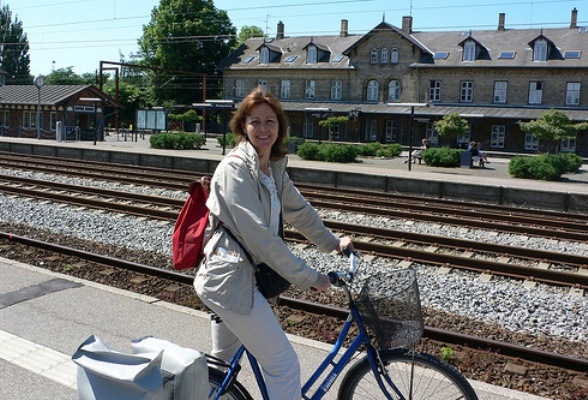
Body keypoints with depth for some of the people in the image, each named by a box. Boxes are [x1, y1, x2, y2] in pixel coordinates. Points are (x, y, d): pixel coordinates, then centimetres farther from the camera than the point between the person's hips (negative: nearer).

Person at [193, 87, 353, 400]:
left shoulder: (274, 167, 7)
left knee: (222, 363, 24)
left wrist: (333, 242, 25)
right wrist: (308, 278, -19)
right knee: (284, 364, -3)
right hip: (231, 281, -9)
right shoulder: (235, 168, -19)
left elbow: (298, 210, 21)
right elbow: (259, 237, -23)